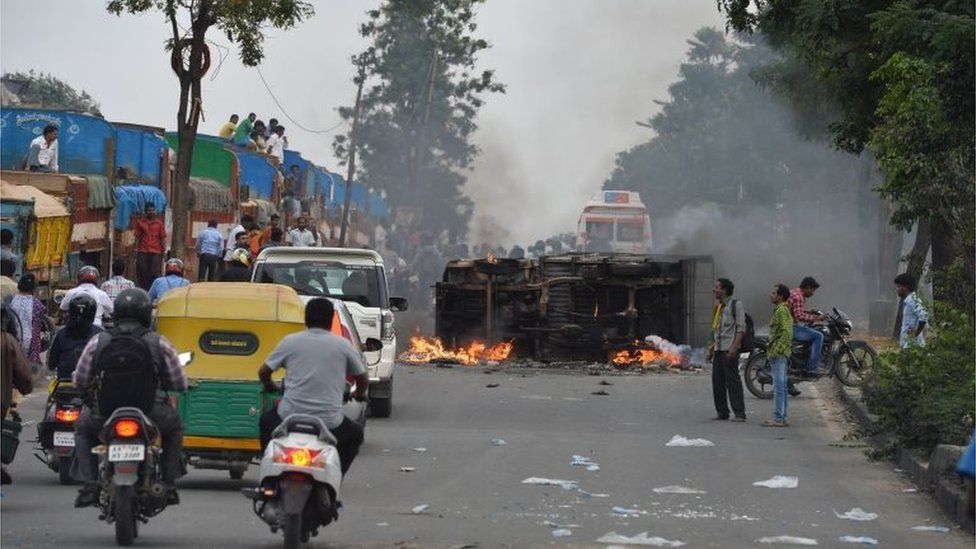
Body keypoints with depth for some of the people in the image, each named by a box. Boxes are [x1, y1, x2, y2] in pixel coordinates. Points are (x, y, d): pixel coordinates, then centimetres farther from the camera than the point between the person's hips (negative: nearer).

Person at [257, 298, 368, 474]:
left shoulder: (290, 342, 5)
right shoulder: (343, 346, 5)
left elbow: (263, 372, 11)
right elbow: (363, 378, 15)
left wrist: (270, 386, 34)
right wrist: (359, 394, 38)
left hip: (290, 416, 0)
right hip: (329, 423, 0)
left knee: (266, 421, 33)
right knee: (354, 435, 30)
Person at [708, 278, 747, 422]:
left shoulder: (736, 305, -6)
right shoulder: (719, 306, 18)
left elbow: (741, 329, -11)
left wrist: (733, 349, -19)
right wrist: (712, 347, 19)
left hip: (729, 349, -8)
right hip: (718, 349, 8)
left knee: (733, 380, -9)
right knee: (717, 380, 7)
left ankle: (739, 413, -7)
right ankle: (722, 412, 13)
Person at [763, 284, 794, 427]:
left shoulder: (782, 310, -13)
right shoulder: (780, 310, 19)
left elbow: (786, 333, -22)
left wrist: (776, 351, -22)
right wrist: (771, 349, 22)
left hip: (779, 355, -11)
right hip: (780, 355, 11)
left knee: (779, 387, -10)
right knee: (782, 387, 12)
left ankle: (779, 418, -11)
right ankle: (783, 417, 15)